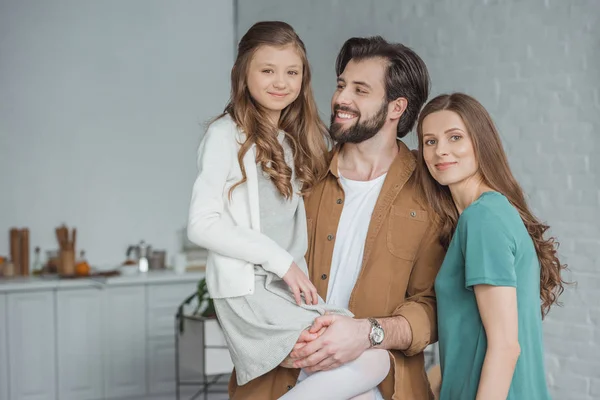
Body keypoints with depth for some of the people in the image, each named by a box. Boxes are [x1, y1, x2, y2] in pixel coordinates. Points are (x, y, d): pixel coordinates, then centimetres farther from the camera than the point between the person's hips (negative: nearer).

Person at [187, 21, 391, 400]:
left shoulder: (297, 139, 18)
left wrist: (299, 271, 3)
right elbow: (202, 224, -12)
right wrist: (279, 259, -14)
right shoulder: (227, 135, -5)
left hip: (292, 288, 7)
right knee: (372, 361, -18)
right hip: (249, 289, -7)